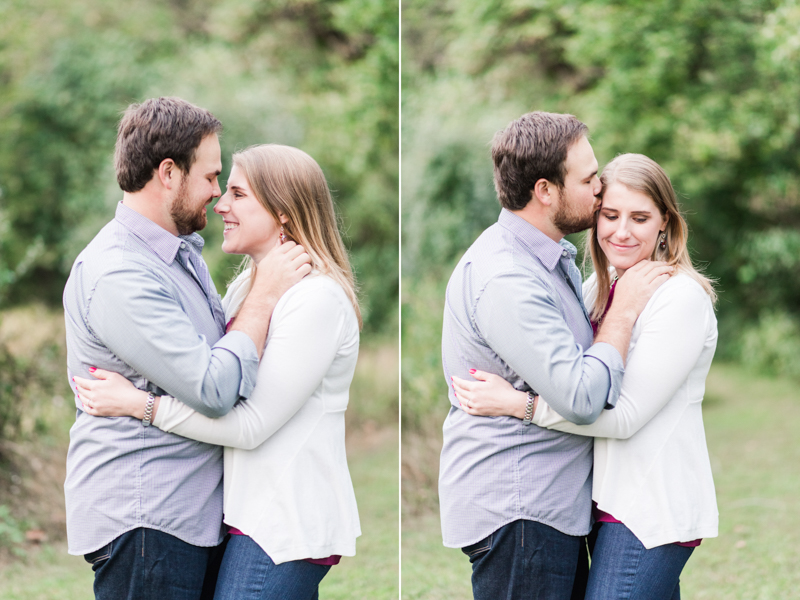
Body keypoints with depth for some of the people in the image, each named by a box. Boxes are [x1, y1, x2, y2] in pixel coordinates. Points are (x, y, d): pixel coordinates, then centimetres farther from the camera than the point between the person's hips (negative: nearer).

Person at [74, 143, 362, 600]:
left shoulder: (317, 299, -16)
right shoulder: (248, 284, 13)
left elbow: (252, 425, -19)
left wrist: (139, 404, -16)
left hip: (286, 524, -9)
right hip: (254, 507, 9)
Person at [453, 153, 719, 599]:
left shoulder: (683, 298, -15)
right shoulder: (601, 287, 10)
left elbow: (627, 415, -19)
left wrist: (517, 404, -20)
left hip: (652, 507, -8)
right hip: (610, 492, 8)